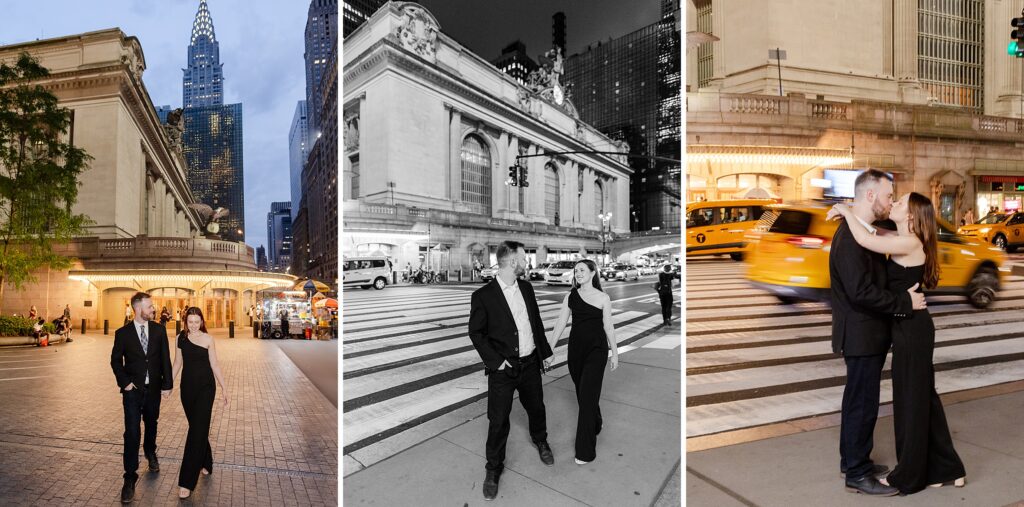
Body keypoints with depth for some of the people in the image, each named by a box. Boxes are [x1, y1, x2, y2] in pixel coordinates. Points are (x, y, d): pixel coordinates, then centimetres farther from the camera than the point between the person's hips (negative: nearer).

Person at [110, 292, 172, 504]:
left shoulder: (159, 330, -1)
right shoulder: (123, 333, -6)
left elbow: (165, 359, 0)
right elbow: (116, 360, 2)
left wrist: (167, 384, -3)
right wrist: (124, 382, -9)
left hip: (154, 388, 2)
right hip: (133, 389, -2)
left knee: (151, 424, 19)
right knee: (132, 432, -6)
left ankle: (150, 453, 47)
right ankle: (130, 478, 1)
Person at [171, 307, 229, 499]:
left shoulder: (208, 339, -6)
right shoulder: (181, 337, 3)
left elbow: (214, 365, -2)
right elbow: (178, 363, 11)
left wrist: (224, 388, -4)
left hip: (205, 387, -3)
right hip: (187, 386, 3)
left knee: (197, 429, -8)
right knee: (198, 427, 14)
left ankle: (187, 482, -6)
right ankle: (205, 463, 36)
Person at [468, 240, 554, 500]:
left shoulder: (526, 288, 2)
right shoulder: (483, 296, -15)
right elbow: (476, 333, -10)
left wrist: (544, 351, 12)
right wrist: (496, 361, -14)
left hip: (530, 363, 5)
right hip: (503, 369, -5)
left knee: (536, 407, 21)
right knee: (498, 420, 4)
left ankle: (540, 441, 51)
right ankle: (493, 469, 24)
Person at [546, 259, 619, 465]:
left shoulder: (603, 298, -3)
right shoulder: (570, 297, 3)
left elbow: (608, 327, 3)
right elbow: (560, 324, 3)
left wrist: (614, 352, 6)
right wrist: (549, 350, 0)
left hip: (596, 349, -3)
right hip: (576, 348, 3)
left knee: (587, 396, -6)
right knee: (582, 393, 14)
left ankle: (586, 450, 3)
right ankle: (595, 426, 42)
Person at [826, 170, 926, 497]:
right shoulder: (850, 238, -22)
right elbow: (861, 292, -27)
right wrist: (905, 301, -18)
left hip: (866, 334, 10)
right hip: (862, 336, -10)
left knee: (857, 400, 20)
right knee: (863, 404, 1)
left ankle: (851, 459, 35)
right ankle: (857, 474, 15)